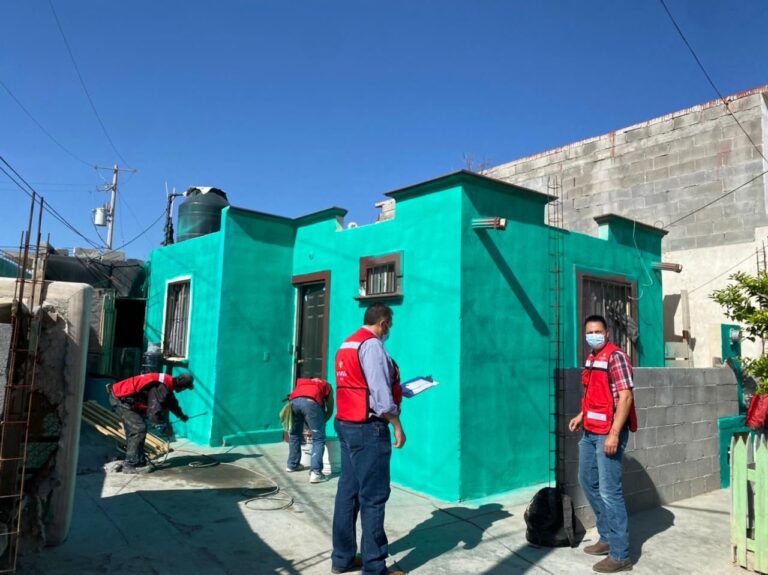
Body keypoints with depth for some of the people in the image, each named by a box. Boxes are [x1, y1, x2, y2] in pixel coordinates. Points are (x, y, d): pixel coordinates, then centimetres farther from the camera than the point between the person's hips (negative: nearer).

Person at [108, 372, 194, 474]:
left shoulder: (166, 382, 7)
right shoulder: (161, 387, -25)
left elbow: (171, 401, 27)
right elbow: (154, 411, -26)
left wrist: (181, 415, 40)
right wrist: (164, 424, -8)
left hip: (122, 396, 11)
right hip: (120, 398, -11)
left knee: (135, 429, 15)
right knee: (138, 429, -12)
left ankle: (139, 461, 23)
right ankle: (131, 465, -5)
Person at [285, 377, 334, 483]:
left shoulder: (302, 382, 42)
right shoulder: (327, 386, 34)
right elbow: (330, 409, 29)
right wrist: (322, 422, 43)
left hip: (294, 401, 4)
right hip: (311, 401, -4)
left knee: (295, 434, 26)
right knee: (319, 438, 4)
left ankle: (292, 465, 37)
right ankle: (315, 472, -5)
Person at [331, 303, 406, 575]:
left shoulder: (347, 344, 14)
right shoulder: (372, 345, -15)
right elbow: (380, 393, -20)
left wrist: (398, 390, 22)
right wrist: (397, 425, -11)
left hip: (346, 425, 10)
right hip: (368, 429, -9)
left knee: (348, 491, 14)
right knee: (373, 497, -1)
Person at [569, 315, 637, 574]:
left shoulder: (616, 356, -13)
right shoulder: (592, 358, 13)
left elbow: (625, 397, -19)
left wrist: (614, 434, -23)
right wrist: (581, 416, 14)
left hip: (608, 433, -10)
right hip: (590, 431, 10)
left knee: (609, 491, -5)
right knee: (587, 480, 18)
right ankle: (607, 538, 32)